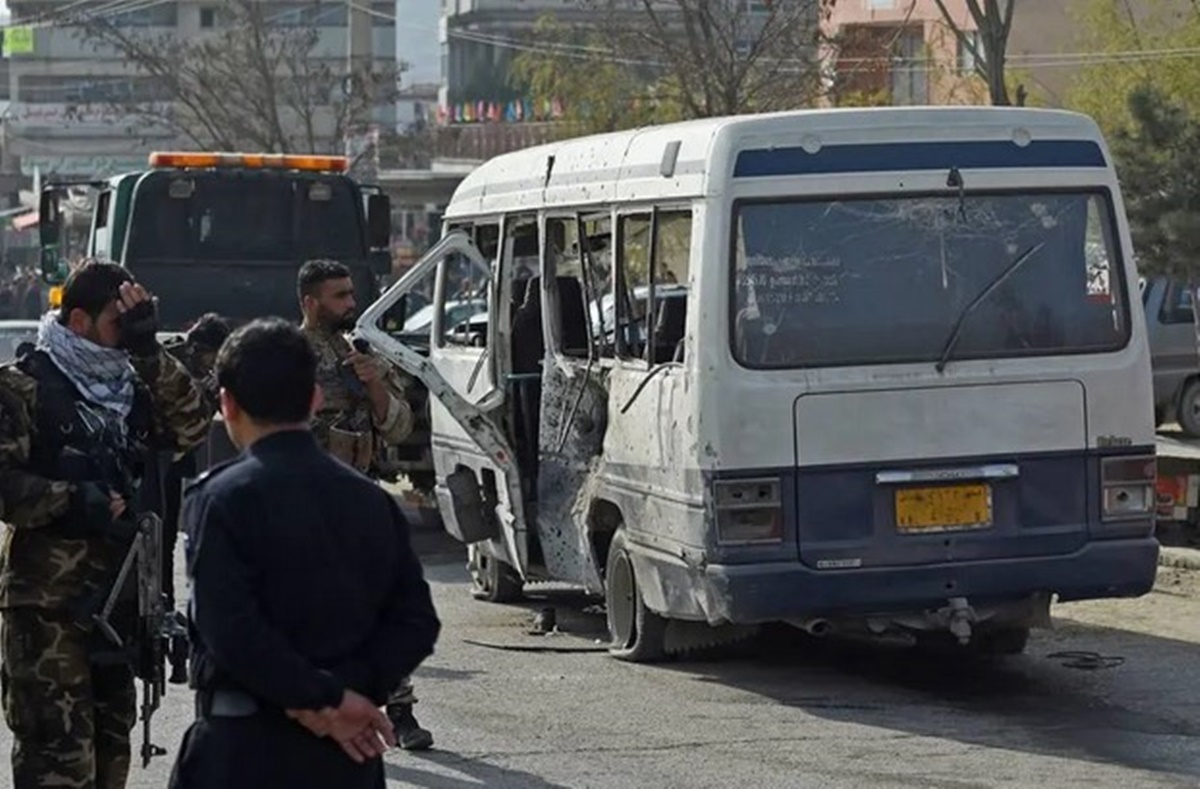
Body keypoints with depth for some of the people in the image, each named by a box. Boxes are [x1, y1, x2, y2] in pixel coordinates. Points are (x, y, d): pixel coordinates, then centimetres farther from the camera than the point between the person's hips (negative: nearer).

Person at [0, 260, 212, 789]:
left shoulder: (130, 383, 13)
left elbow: (190, 428, -2)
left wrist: (148, 353, -9)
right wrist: (72, 501, -22)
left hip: (118, 594, 7)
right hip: (48, 600, -7)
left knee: (109, 744, 15)